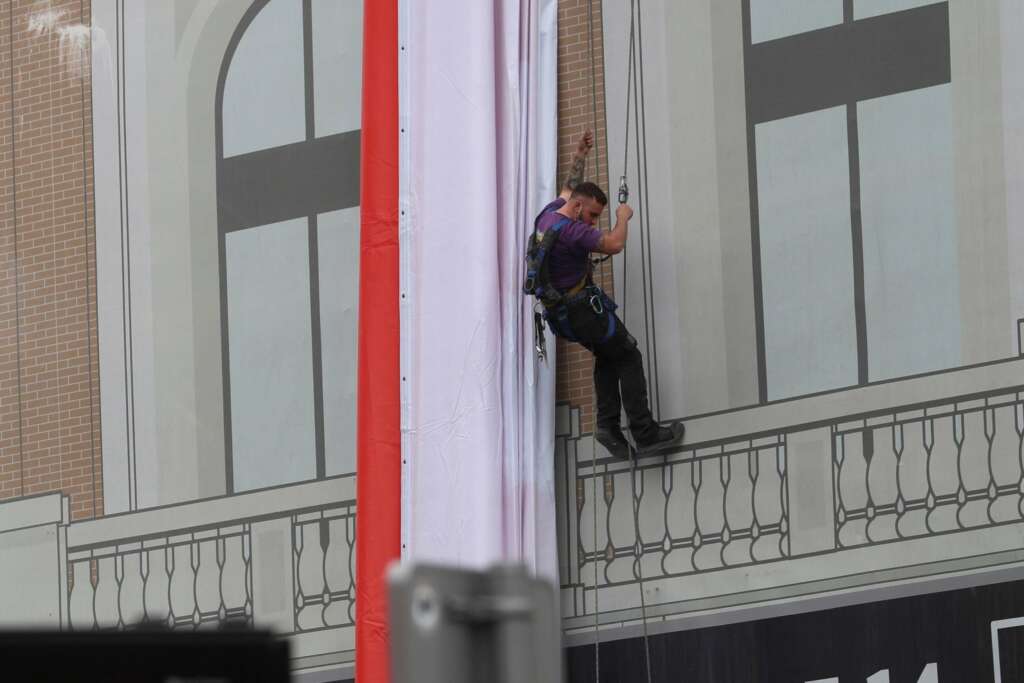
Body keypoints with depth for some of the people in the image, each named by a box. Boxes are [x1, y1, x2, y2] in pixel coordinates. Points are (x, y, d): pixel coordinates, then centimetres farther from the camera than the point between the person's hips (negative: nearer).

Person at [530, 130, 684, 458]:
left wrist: (580, 155, 25)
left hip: (560, 313, 10)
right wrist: (623, 218, -11)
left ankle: (608, 424, 8)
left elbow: (569, 188, 26)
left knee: (608, 356, 21)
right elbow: (614, 244, -30)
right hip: (584, 309, -10)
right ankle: (645, 433, -7)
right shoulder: (569, 230, -24)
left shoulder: (549, 214, 5)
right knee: (628, 358, -2)